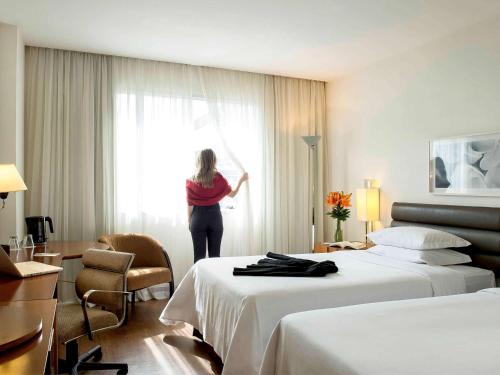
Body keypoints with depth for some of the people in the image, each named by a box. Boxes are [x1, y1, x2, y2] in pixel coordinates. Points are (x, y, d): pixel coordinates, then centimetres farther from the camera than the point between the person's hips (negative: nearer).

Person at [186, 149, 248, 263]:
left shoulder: (191, 181, -8)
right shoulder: (219, 179, -7)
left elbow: (190, 205, -3)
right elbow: (232, 194, 10)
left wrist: (190, 222, 10)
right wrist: (241, 180, 23)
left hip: (198, 217, -1)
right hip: (215, 216, 1)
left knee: (199, 255, 5)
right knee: (215, 254, 10)